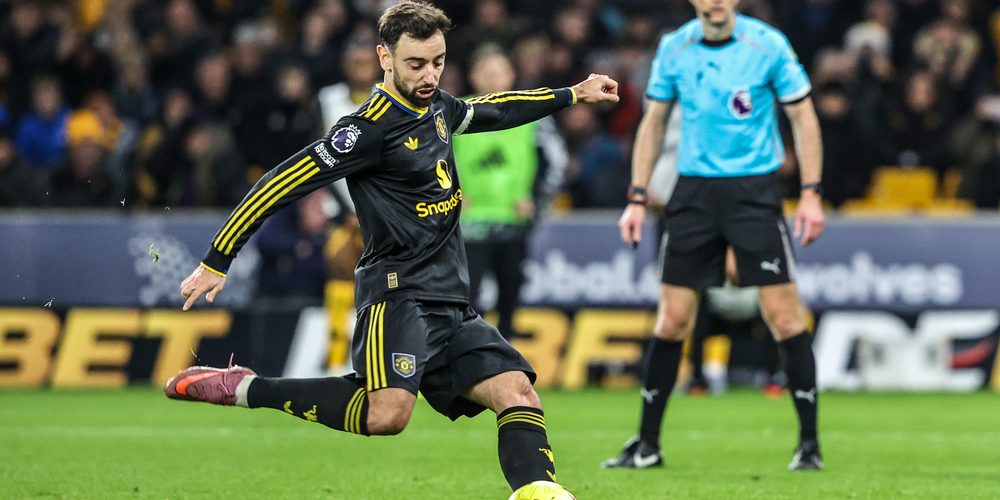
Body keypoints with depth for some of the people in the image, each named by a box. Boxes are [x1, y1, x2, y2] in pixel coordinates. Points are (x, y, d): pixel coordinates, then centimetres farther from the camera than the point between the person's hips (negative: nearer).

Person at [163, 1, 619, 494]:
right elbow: (284, 183, -13)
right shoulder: (371, 128, -13)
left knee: (517, 390, -8)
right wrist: (216, 262, -13)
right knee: (388, 412, -28)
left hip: (451, 302, 9)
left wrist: (571, 95, 42)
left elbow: (491, 109, 37)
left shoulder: (437, 106, 14)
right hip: (399, 292, -9)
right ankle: (243, 388, -16)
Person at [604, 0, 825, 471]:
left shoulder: (768, 44, -6)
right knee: (672, 320, 2)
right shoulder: (673, 48, 3)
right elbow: (653, 123, 12)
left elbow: (803, 117, 0)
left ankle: (809, 443, 1)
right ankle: (647, 445, 13)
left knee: (784, 315, -8)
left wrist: (811, 193, -8)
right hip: (694, 190, 3)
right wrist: (636, 199, 6)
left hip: (754, 190, -3)